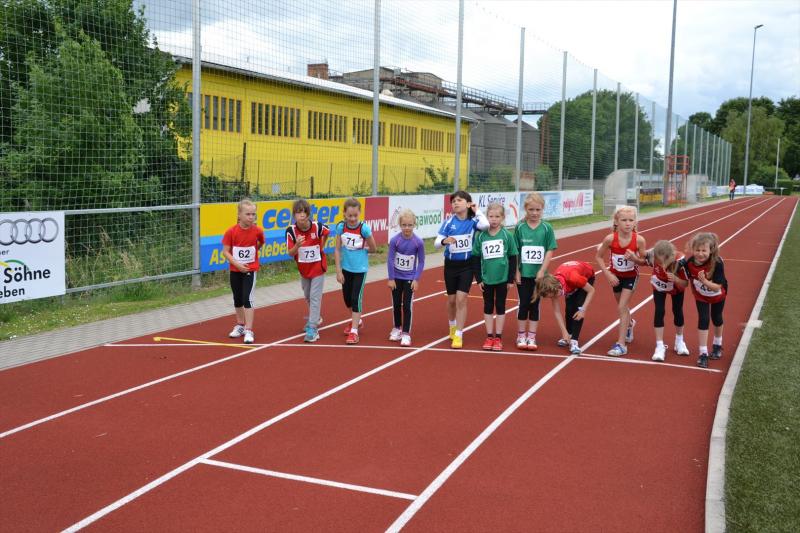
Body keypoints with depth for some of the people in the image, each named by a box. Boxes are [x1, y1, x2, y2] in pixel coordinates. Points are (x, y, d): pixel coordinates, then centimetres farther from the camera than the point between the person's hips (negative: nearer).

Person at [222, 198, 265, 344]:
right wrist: (237, 264, -19)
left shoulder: (257, 231, -11)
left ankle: (249, 331, -6)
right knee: (237, 299, 15)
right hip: (235, 270, 2)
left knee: (247, 299, -10)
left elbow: (261, 243, 12)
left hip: (250, 269, -2)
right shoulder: (231, 231, -13)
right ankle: (240, 325, 33)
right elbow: (225, 251, -10)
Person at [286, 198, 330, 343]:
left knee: (315, 297, -7)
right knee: (308, 297, 20)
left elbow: (327, 233, 3)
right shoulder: (291, 231, -19)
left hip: (318, 267, -3)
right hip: (303, 268, 3)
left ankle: (313, 328, -5)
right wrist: (297, 245, -39)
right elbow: (290, 253, -20)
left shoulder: (317, 226, -21)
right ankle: (315, 318, 44)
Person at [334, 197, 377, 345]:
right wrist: (338, 270, -5)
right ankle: (357, 320, 41)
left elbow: (373, 248, -4)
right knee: (347, 298, 16)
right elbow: (337, 249, -4)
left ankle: (354, 331, 1)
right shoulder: (341, 227, -8)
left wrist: (360, 249, 0)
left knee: (356, 298, -6)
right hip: (346, 268, 4)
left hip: (360, 269, -4)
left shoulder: (364, 228, -16)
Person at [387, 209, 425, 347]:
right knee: (396, 304, 13)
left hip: (410, 278, -1)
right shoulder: (394, 240, -15)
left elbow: (421, 262, -7)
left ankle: (406, 334, 5)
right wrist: (391, 279, -8)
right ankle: (397, 328, 31)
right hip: (396, 278, 1)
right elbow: (390, 260, -9)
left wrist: (416, 280, -9)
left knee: (407, 306, -3)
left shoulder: (418, 242, -15)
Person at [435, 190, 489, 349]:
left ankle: (458, 335, -2)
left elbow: (485, 225, -29)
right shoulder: (449, 222, -5)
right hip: (451, 264, 2)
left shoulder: (472, 221, -7)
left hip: (467, 264, -2)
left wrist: (477, 211, -13)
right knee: (451, 299, 13)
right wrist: (444, 241, -31)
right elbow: (436, 242, -8)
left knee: (461, 299, -9)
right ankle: (452, 326, 40)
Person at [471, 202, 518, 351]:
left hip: (502, 278, -2)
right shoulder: (481, 236, -2)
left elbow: (513, 258, -1)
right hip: (486, 279, 2)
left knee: (500, 307, 8)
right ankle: (489, 337, 19)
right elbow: (476, 258, 3)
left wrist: (511, 279, -3)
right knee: (488, 307, 10)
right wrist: (478, 279, 0)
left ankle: (498, 338, 16)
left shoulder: (507, 235, -5)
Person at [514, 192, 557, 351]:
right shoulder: (520, 227, -2)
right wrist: (516, 271, -5)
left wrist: (542, 271, -11)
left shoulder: (547, 228, -2)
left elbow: (550, 251, -4)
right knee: (524, 304, 5)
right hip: (523, 273, 0)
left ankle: (531, 337, 15)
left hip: (539, 274, 0)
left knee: (534, 305, 7)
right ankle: (521, 336, 16)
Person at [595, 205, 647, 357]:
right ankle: (630, 323, 55)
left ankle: (621, 344, -3)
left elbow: (644, 261, -11)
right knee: (622, 306, 21)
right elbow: (598, 257, -9)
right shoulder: (610, 239, -23)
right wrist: (608, 274, -17)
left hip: (631, 276, -3)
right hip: (616, 276, 3)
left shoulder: (639, 240, -24)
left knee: (622, 307, -11)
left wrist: (634, 258, -32)